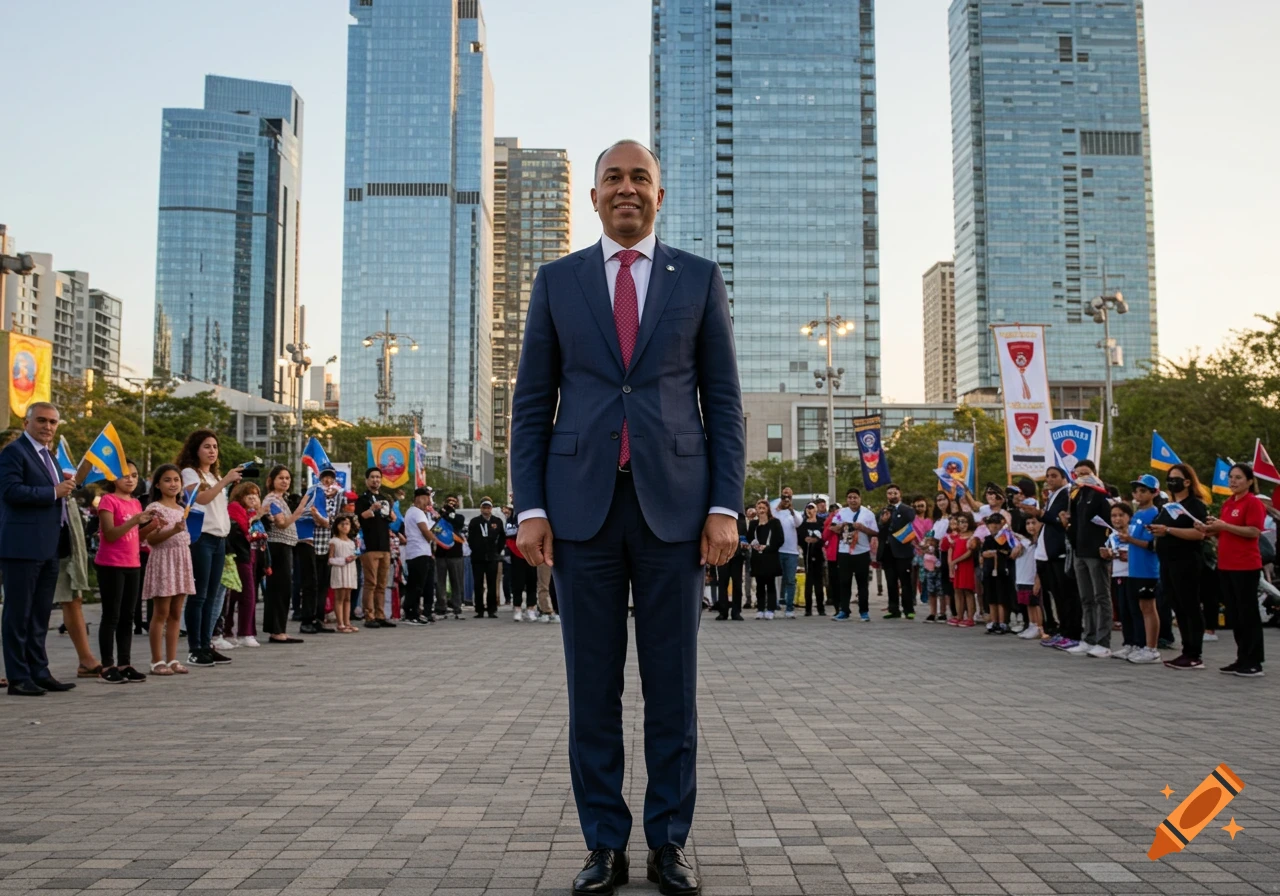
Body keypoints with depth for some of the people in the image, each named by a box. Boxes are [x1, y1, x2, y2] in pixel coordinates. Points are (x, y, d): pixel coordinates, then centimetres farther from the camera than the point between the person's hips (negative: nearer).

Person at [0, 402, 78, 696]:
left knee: (40, 615, 13)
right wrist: (53, 492, -19)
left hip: (48, 547, 9)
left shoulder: (48, 455, 20)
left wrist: (67, 489, 10)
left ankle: (39, 672, 19)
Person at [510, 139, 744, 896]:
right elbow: (532, 403, 8)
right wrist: (530, 507, -2)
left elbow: (724, 402, 5)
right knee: (592, 685, 5)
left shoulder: (700, 279, 8)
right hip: (583, 502, 1)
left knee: (673, 683, 5)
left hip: (673, 502, 0)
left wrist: (725, 507, -4)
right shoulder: (557, 281, 10)